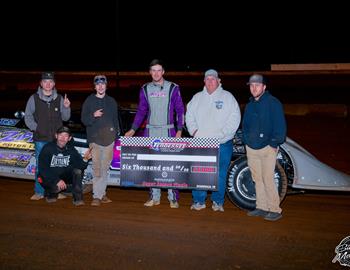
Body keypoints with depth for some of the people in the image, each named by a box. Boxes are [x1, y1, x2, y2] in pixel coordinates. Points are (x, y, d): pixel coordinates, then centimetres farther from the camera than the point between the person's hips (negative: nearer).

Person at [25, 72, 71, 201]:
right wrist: (35, 128, -5)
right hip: (40, 139, -1)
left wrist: (66, 107, -8)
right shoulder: (34, 98, 3)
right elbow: (27, 116, 7)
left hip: (57, 139, 1)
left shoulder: (59, 99, 7)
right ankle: (39, 192, 12)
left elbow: (65, 118, 10)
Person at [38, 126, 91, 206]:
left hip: (63, 176, 4)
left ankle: (78, 199, -15)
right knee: (58, 187, -33)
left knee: (77, 171, -21)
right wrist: (57, 180, -29)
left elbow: (80, 166, -11)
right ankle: (51, 194, 3)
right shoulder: (48, 148, -14)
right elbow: (43, 169, -19)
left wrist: (85, 159, -33)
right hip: (48, 178, -4)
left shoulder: (71, 149, -3)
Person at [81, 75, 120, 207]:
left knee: (105, 168, 7)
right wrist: (93, 115, -16)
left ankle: (101, 193, 15)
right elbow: (84, 120, 3)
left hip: (109, 139, 3)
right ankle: (97, 196, -7)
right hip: (95, 139, -3)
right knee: (97, 168, -9)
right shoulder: (89, 101, 5)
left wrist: (116, 134, 8)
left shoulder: (111, 101, 14)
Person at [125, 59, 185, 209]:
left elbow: (180, 110, 1)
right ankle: (154, 197, 16)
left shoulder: (173, 88, 0)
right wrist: (133, 129, 8)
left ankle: (173, 197, 5)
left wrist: (179, 131, -7)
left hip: (168, 131, -3)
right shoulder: (145, 89, 9)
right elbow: (141, 111, 14)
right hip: (150, 131, 3)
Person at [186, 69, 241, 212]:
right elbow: (189, 116, 15)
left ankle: (218, 201, 15)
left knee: (220, 174, 3)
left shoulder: (227, 97, 2)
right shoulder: (197, 97, 14)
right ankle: (199, 200, 12)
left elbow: (234, 119, -5)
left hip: (222, 144, -3)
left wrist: (220, 134, -14)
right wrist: (194, 131, -2)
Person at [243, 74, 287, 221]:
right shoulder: (249, 105, 14)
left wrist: (274, 144, -13)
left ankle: (275, 209, 2)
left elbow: (280, 126, -11)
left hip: (267, 148, -7)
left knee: (267, 179, -8)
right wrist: (246, 141, 10)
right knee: (257, 179, 11)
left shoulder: (273, 103, -7)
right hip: (251, 148, 7)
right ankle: (261, 207, 20)